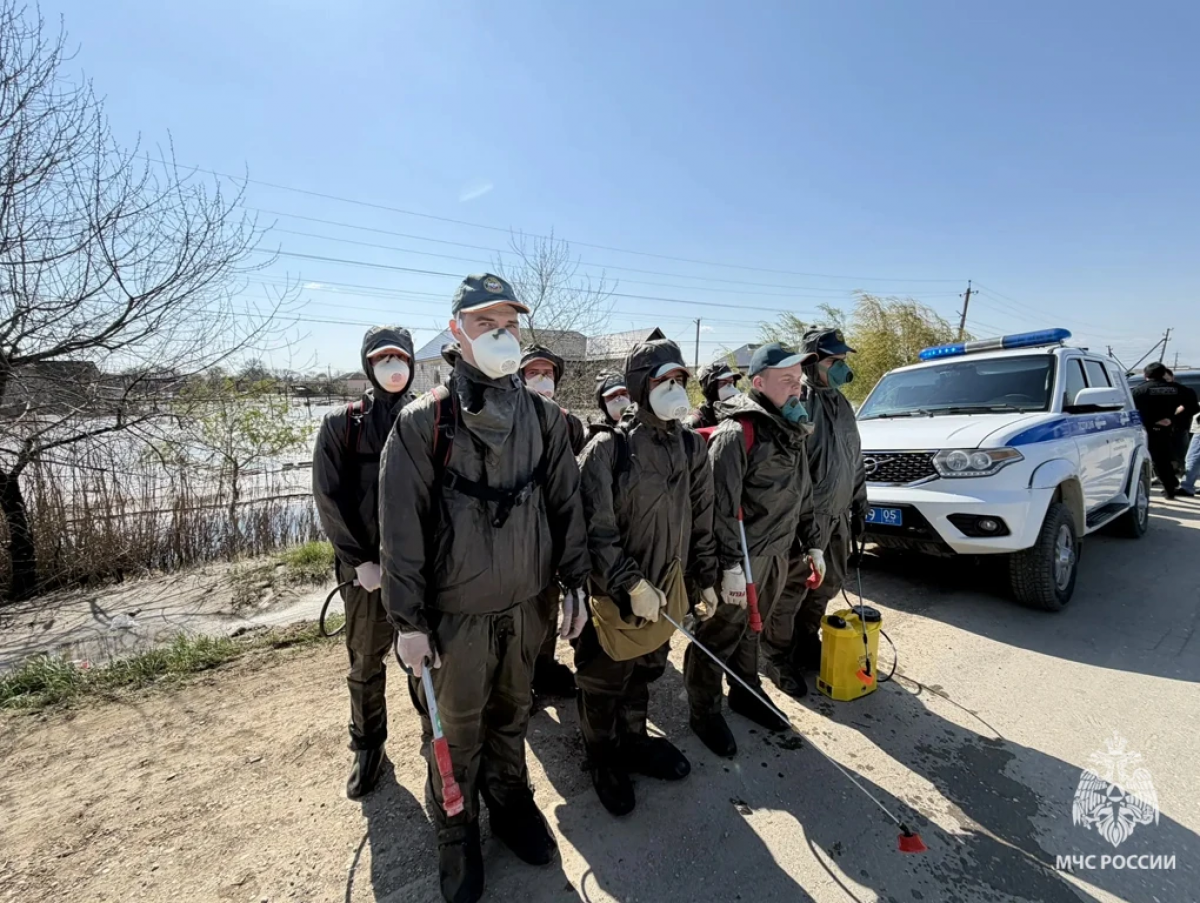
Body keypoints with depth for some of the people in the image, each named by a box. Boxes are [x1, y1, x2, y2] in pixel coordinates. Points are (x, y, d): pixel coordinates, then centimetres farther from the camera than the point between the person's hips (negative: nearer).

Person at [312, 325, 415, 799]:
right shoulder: (342, 424, 1)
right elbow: (328, 498, -2)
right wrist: (360, 559, -7)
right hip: (366, 566, 0)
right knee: (365, 661, 13)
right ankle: (368, 746, 34)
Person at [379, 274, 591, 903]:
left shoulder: (542, 416, 0)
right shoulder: (424, 421, -11)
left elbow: (566, 504, 5)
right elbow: (401, 527, -10)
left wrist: (574, 583, 5)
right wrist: (409, 620, -9)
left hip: (524, 604, 3)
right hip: (455, 613, -3)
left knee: (511, 716, 23)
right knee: (456, 732, 15)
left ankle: (510, 800, 48)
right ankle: (457, 831, 41)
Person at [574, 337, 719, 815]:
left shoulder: (691, 445, 0)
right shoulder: (608, 448, -19)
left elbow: (701, 520, 8)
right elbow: (595, 531, -18)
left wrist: (706, 578, 11)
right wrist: (632, 584, -20)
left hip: (669, 586, 6)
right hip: (614, 591, -5)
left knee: (646, 671, 24)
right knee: (604, 682, 14)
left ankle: (634, 741, 48)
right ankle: (603, 759, 39)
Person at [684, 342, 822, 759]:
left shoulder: (793, 430, 10)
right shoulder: (737, 432, -19)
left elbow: (803, 493, 18)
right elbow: (721, 505, -22)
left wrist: (814, 544, 17)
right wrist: (731, 565, -23)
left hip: (777, 552, 8)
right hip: (740, 556, -8)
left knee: (754, 627, 23)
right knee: (719, 635, 4)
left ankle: (746, 694, 42)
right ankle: (704, 712, 22)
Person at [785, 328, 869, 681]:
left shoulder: (841, 403, 13)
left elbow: (855, 460, 20)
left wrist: (859, 506, 17)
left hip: (838, 514, 9)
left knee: (827, 585, 18)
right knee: (792, 590, 2)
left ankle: (807, 648, 36)